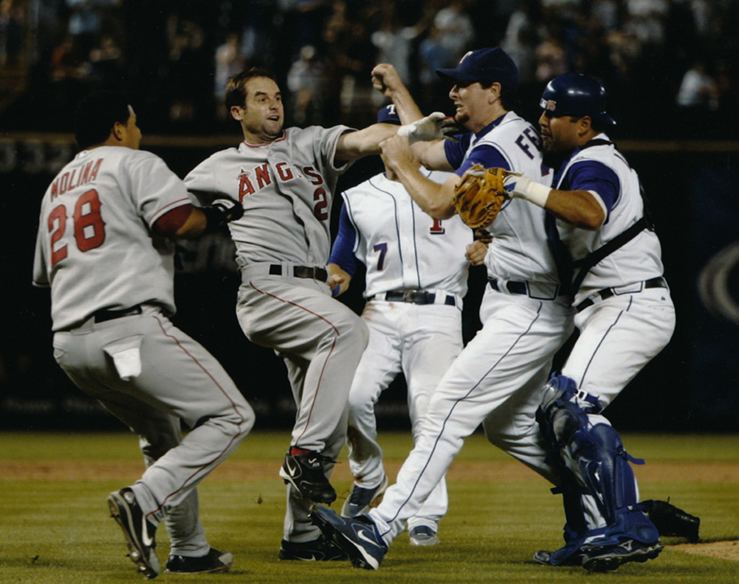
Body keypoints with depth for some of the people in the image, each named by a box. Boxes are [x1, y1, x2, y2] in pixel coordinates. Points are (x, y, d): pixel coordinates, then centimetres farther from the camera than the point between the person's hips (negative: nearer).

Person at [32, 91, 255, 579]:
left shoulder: (56, 189, 27)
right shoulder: (135, 163, 4)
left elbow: (45, 276, 30)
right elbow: (179, 222, -13)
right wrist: (215, 217, 9)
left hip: (69, 344, 9)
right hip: (130, 328, -9)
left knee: (164, 436, 25)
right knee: (231, 416, -7)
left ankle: (189, 551, 22)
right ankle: (145, 501, -24)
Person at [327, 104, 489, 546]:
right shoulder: (358, 199, 16)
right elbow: (342, 260, 19)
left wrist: (484, 249, -12)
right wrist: (335, 277, -3)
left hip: (438, 314, -2)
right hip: (380, 313, 2)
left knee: (431, 410, -12)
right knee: (352, 395, -19)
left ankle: (427, 517, -4)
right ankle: (369, 478, 7)